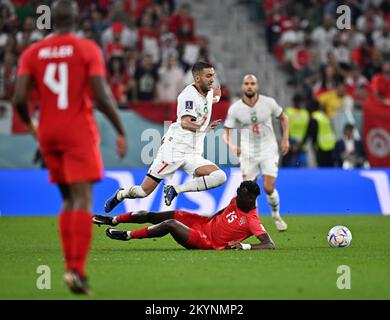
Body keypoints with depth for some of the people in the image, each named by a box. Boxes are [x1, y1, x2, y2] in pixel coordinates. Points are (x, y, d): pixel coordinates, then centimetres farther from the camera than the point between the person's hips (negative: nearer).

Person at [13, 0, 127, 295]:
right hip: (79, 132, -4)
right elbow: (102, 96, -13)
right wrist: (121, 131, -3)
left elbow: (19, 98, -4)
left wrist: (30, 124, 16)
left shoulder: (32, 53, 5)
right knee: (83, 200, -10)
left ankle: (71, 266, 10)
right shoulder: (88, 49, -4)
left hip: (49, 134, 4)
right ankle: (77, 269, -25)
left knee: (68, 199, 17)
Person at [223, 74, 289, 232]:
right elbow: (226, 131, -3)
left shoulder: (268, 102, -8)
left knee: (268, 188, -11)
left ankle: (276, 215, 18)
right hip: (248, 152, 1)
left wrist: (285, 139, 2)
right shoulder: (234, 109, -8)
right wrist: (230, 145, -23)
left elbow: (283, 117, 9)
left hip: (268, 149, -1)